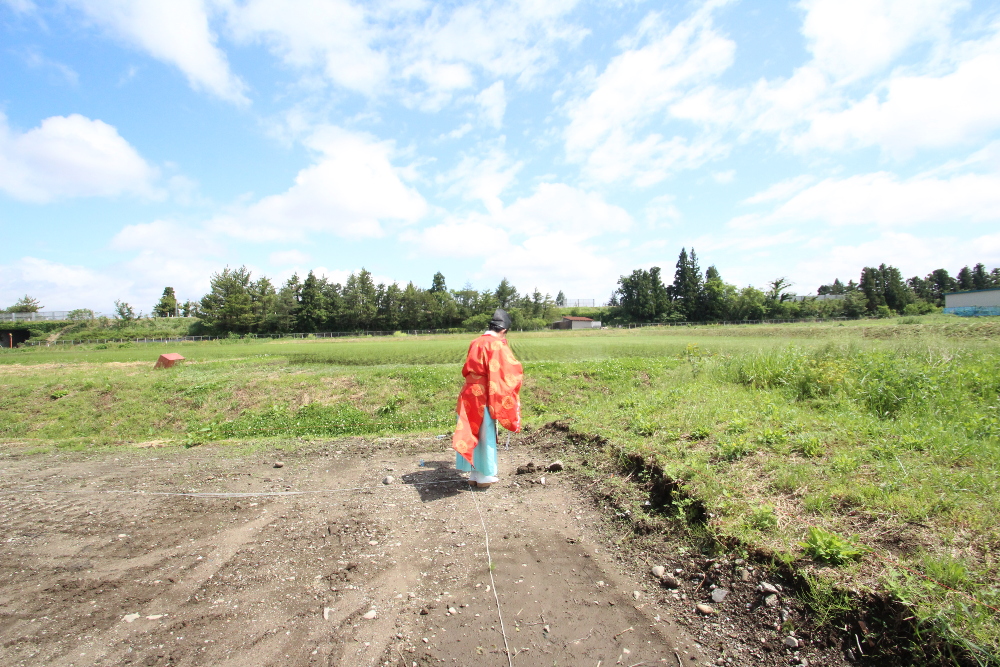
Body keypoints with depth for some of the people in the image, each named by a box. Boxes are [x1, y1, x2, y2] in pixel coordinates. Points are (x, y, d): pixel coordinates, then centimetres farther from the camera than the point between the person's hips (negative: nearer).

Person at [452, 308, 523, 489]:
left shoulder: (475, 343, 9)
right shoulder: (498, 345, -12)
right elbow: (512, 370, -12)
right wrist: (518, 371, 6)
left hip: (469, 394, 6)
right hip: (486, 396, -6)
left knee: (472, 433, 13)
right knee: (486, 435, 6)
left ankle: (474, 475, 23)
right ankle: (485, 476, 17)